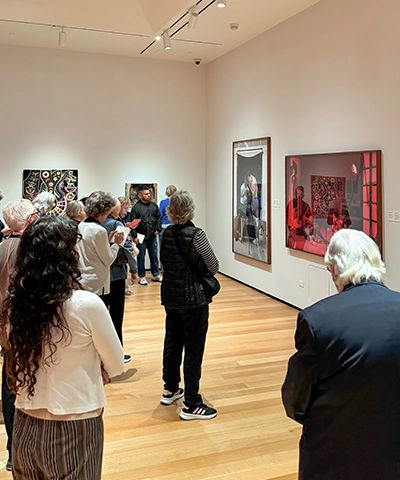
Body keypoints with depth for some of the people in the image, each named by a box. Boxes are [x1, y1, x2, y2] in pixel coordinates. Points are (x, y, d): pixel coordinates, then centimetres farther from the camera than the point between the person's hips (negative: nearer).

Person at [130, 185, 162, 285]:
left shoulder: (154, 206, 8)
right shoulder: (136, 207, -7)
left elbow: (159, 218, 16)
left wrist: (158, 229, 6)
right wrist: (134, 236, -13)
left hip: (153, 236, 5)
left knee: (154, 256, 12)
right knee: (141, 257, 4)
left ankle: (156, 275, 24)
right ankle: (142, 276, 14)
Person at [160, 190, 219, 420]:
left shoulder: (166, 234, 2)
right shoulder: (196, 234, -17)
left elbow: (165, 262, 10)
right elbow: (214, 267, -9)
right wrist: (202, 270, 11)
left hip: (170, 296, 7)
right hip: (194, 298, -7)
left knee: (172, 342, 19)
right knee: (194, 349, 0)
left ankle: (170, 389, 34)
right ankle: (191, 405, 6)